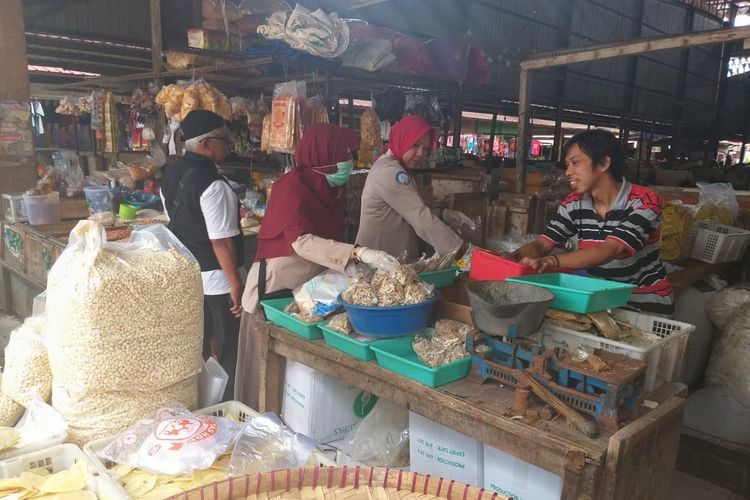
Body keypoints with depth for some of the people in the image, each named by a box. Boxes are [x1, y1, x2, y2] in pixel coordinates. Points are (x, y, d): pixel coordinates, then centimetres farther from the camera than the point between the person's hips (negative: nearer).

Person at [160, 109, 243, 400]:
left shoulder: (171, 175, 5)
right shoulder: (212, 185, -22)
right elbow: (221, 242, -22)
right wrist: (236, 285, -16)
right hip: (215, 280, -9)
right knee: (233, 357, 4)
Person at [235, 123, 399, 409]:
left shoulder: (326, 190, 7)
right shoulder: (293, 186, -19)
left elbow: (328, 241, 7)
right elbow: (302, 242, -34)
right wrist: (360, 253, -42)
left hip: (309, 287, 8)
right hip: (276, 290, -7)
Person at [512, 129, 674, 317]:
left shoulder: (644, 201, -17)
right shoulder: (573, 203, -2)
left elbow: (610, 250, -30)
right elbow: (541, 244, -5)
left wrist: (551, 261, -45)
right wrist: (511, 258, -29)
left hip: (647, 303, -4)